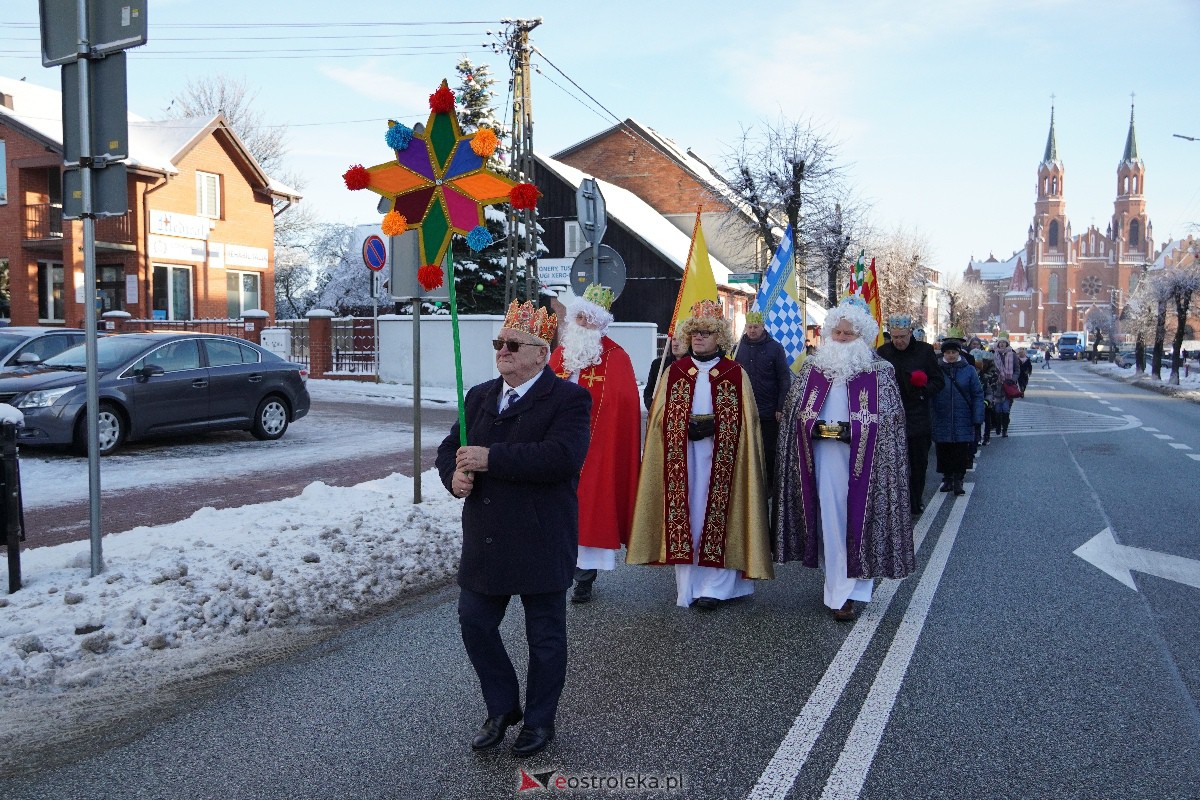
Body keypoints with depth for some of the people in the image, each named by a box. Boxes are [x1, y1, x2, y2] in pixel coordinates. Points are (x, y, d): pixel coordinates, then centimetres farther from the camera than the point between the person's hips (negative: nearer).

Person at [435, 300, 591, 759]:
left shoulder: (568, 399, -10)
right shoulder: (479, 397, 12)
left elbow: (562, 456, -26)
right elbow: (450, 448, 13)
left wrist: (491, 459, -26)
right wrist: (455, 475, -11)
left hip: (542, 544, -6)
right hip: (484, 542, 6)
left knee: (545, 635, 8)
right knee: (474, 623, 10)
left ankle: (539, 720, 28)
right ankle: (502, 708, 32)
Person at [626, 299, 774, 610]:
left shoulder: (736, 374, 5)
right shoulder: (674, 371, 10)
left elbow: (744, 422, 2)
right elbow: (660, 416, 6)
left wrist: (712, 426, -14)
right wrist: (687, 428, -10)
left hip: (720, 456, -2)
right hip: (681, 456, 2)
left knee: (716, 512, -3)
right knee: (684, 512, 1)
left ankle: (715, 586, 4)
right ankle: (687, 584, 9)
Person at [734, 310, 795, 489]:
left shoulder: (775, 348, -2)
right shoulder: (739, 347, 6)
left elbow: (784, 379, -3)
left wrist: (781, 407, -9)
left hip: (769, 410, -2)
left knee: (769, 450, 4)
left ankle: (769, 487, 16)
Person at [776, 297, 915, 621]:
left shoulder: (881, 372, 2)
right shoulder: (813, 368, 10)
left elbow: (891, 420, -1)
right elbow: (794, 410, 11)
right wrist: (816, 428, 0)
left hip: (862, 457, -2)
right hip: (823, 455, 2)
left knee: (858, 518, 0)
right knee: (830, 518, 3)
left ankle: (845, 590, 7)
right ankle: (841, 588, 13)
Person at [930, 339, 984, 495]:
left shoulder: (968, 370, 1)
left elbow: (977, 395, 1)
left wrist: (977, 418, -5)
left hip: (963, 422, -1)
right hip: (942, 422, 1)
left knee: (962, 453, 1)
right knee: (944, 453, 8)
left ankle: (958, 481, 11)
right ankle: (947, 479, 22)